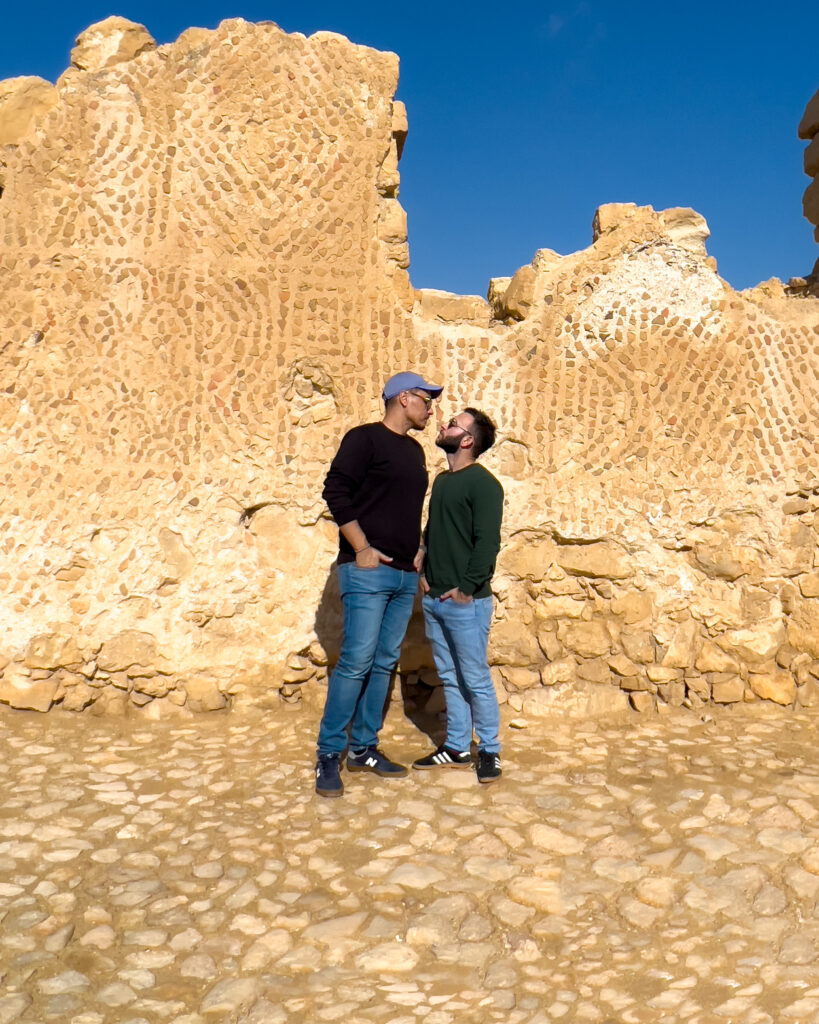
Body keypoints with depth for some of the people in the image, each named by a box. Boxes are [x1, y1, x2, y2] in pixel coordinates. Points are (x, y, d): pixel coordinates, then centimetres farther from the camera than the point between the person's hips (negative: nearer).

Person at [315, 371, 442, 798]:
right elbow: (335, 491, -11)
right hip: (368, 571, -7)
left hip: (405, 575, 8)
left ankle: (363, 748, 18)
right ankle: (328, 754, 0)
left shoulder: (415, 450, 19)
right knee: (356, 662, -10)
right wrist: (362, 548, -14)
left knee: (384, 663, 9)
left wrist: (418, 550, 13)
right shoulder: (365, 438, -4)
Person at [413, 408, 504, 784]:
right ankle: (456, 748, 25)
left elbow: (488, 542, -16)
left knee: (475, 679, 1)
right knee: (450, 678, 14)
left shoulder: (483, 484, -11)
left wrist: (466, 587, -17)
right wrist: (425, 573, 10)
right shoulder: (441, 481, 14)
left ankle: (489, 751, 14)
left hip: (465, 601, -8)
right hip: (434, 598, 8)